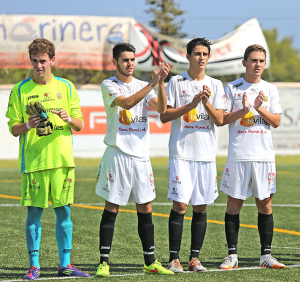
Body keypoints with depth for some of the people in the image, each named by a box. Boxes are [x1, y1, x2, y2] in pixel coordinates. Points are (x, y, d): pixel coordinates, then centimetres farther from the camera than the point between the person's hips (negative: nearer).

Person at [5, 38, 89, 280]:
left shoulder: (66, 87, 8)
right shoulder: (20, 90, 3)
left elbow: (79, 125, 8)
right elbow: (14, 129, 3)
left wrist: (68, 118, -13)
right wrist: (28, 125, -18)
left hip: (62, 160, 2)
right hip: (33, 161, -2)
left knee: (64, 211, 4)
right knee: (34, 212, -2)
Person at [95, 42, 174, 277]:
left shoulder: (143, 86, 13)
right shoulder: (109, 85, -2)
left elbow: (161, 108, -4)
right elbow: (126, 102, -21)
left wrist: (161, 82, -18)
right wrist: (152, 83, -29)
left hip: (141, 156, 4)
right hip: (117, 154, -4)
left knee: (145, 209, 6)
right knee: (112, 209, -3)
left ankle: (150, 262, 13)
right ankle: (104, 262, 1)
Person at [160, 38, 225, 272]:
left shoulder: (215, 85, 10)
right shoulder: (176, 82, 2)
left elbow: (220, 120, 3)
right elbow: (164, 116, -4)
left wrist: (206, 103, -13)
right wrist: (191, 104, -13)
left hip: (207, 155, 3)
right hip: (181, 153, -3)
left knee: (201, 208, 4)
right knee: (180, 205, -7)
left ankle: (195, 258, 11)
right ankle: (174, 258, -2)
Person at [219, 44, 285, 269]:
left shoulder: (270, 90, 10)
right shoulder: (232, 88, 3)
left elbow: (276, 122, 3)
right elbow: (222, 119, -2)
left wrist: (259, 108, -12)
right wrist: (243, 110, -16)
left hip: (264, 156, 2)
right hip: (238, 156, -2)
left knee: (265, 204, 3)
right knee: (234, 204, -1)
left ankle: (266, 255, 9)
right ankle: (232, 255, 4)